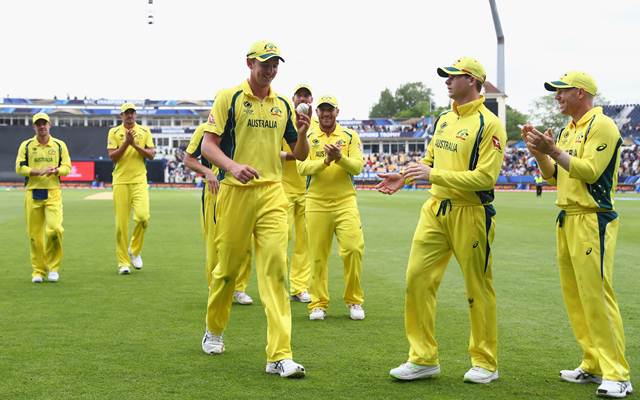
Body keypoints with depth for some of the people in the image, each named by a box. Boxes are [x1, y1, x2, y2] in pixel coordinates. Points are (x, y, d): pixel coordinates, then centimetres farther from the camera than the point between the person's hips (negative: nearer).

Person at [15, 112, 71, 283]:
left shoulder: (59, 145, 10)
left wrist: (56, 170, -16)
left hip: (53, 193, -1)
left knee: (54, 228, -16)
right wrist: (40, 172, -15)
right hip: (32, 193, 1)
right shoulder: (26, 145, 8)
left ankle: (53, 267, 1)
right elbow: (19, 168, -2)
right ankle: (38, 270, 11)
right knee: (34, 233, 0)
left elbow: (67, 167, 6)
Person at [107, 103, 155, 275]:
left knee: (143, 216, -18)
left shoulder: (145, 131, 11)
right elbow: (112, 157, -3)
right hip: (120, 181, 0)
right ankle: (123, 262, 7)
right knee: (121, 222, -2)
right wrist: (126, 143, -14)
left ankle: (134, 250, 7)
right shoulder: (114, 132, 8)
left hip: (139, 180, 0)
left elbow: (151, 155, 2)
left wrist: (135, 144, -9)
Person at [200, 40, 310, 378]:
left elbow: (299, 154, 16)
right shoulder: (229, 98, 1)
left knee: (275, 267, -9)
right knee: (227, 266, 8)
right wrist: (232, 166, -23)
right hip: (235, 192, -2)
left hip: (272, 194, 3)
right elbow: (208, 144, -5)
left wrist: (302, 133, -6)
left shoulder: (283, 105, 13)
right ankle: (214, 330, 34)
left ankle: (279, 356, -12)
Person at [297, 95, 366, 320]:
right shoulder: (307, 138, 8)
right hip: (317, 203, 0)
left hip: (345, 202, 0)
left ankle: (354, 301, 4)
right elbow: (302, 168, -6)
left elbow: (357, 167, -3)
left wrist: (339, 157, -21)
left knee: (353, 248, -11)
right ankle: (318, 304, 12)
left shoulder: (350, 136, 8)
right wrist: (326, 160, -22)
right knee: (318, 255, 2)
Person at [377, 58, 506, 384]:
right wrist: (405, 178, 8)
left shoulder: (488, 124, -12)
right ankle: (423, 359, 10)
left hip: (469, 214, -7)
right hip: (435, 209, 7)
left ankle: (485, 363, 17)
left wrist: (434, 175, -22)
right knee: (417, 278, 1)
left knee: (478, 288, 3)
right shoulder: (444, 119, 13)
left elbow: (485, 176, -20)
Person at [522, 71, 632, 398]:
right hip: (566, 220, 9)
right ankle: (593, 366, 17)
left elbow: (590, 171, -18)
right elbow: (554, 177, 19)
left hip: (592, 221, -9)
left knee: (597, 295, -12)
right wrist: (540, 153, 3)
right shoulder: (567, 131, 19)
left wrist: (554, 151, -20)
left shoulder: (601, 126, -8)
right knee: (574, 296, 9)